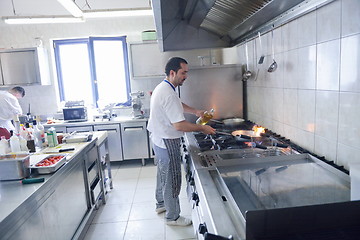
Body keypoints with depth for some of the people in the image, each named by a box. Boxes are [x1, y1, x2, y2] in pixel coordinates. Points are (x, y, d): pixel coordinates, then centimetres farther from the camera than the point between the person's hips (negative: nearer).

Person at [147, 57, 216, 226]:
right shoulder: (168, 94, -26)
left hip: (159, 139, 11)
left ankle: (161, 204, 44)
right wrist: (202, 128, -18)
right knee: (172, 179, 4)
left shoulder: (162, 88, 8)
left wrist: (195, 111, 8)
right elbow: (179, 125, -29)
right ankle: (173, 217, 21)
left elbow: (178, 105, 22)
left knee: (163, 173, 25)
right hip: (167, 142, -11)